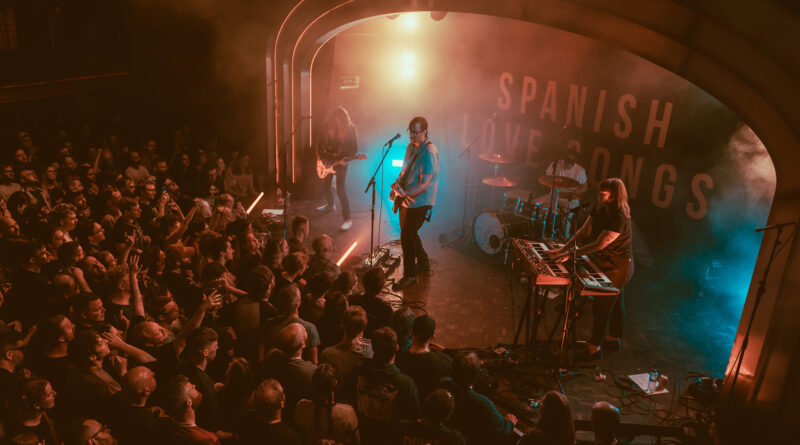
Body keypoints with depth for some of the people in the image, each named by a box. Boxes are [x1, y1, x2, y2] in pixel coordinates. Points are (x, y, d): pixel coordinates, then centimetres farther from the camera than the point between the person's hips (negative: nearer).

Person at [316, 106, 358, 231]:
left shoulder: (350, 128, -14)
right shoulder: (329, 127, -4)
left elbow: (354, 147, -10)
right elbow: (321, 143, 6)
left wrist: (347, 159, -24)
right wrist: (321, 156, -5)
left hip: (341, 162, -6)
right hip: (328, 160, 6)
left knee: (341, 189, -13)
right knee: (325, 184, 21)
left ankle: (347, 219, -10)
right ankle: (330, 205, 50)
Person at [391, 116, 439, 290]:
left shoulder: (429, 153, -21)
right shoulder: (411, 147, 7)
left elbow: (424, 184, -26)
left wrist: (405, 193, -34)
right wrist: (397, 183, 4)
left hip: (420, 203, -9)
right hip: (406, 200, 9)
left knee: (406, 237, -6)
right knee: (409, 234, 19)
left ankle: (409, 276, 7)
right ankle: (423, 263, 38)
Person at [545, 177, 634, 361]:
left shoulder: (619, 219, -29)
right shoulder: (599, 210, -1)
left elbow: (598, 245, -30)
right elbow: (583, 232, -1)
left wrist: (570, 254, -29)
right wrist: (564, 247, -13)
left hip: (616, 268, -9)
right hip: (606, 263, 9)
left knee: (601, 305, -4)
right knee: (615, 302, 22)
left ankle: (595, 348, 8)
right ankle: (614, 339, 39)